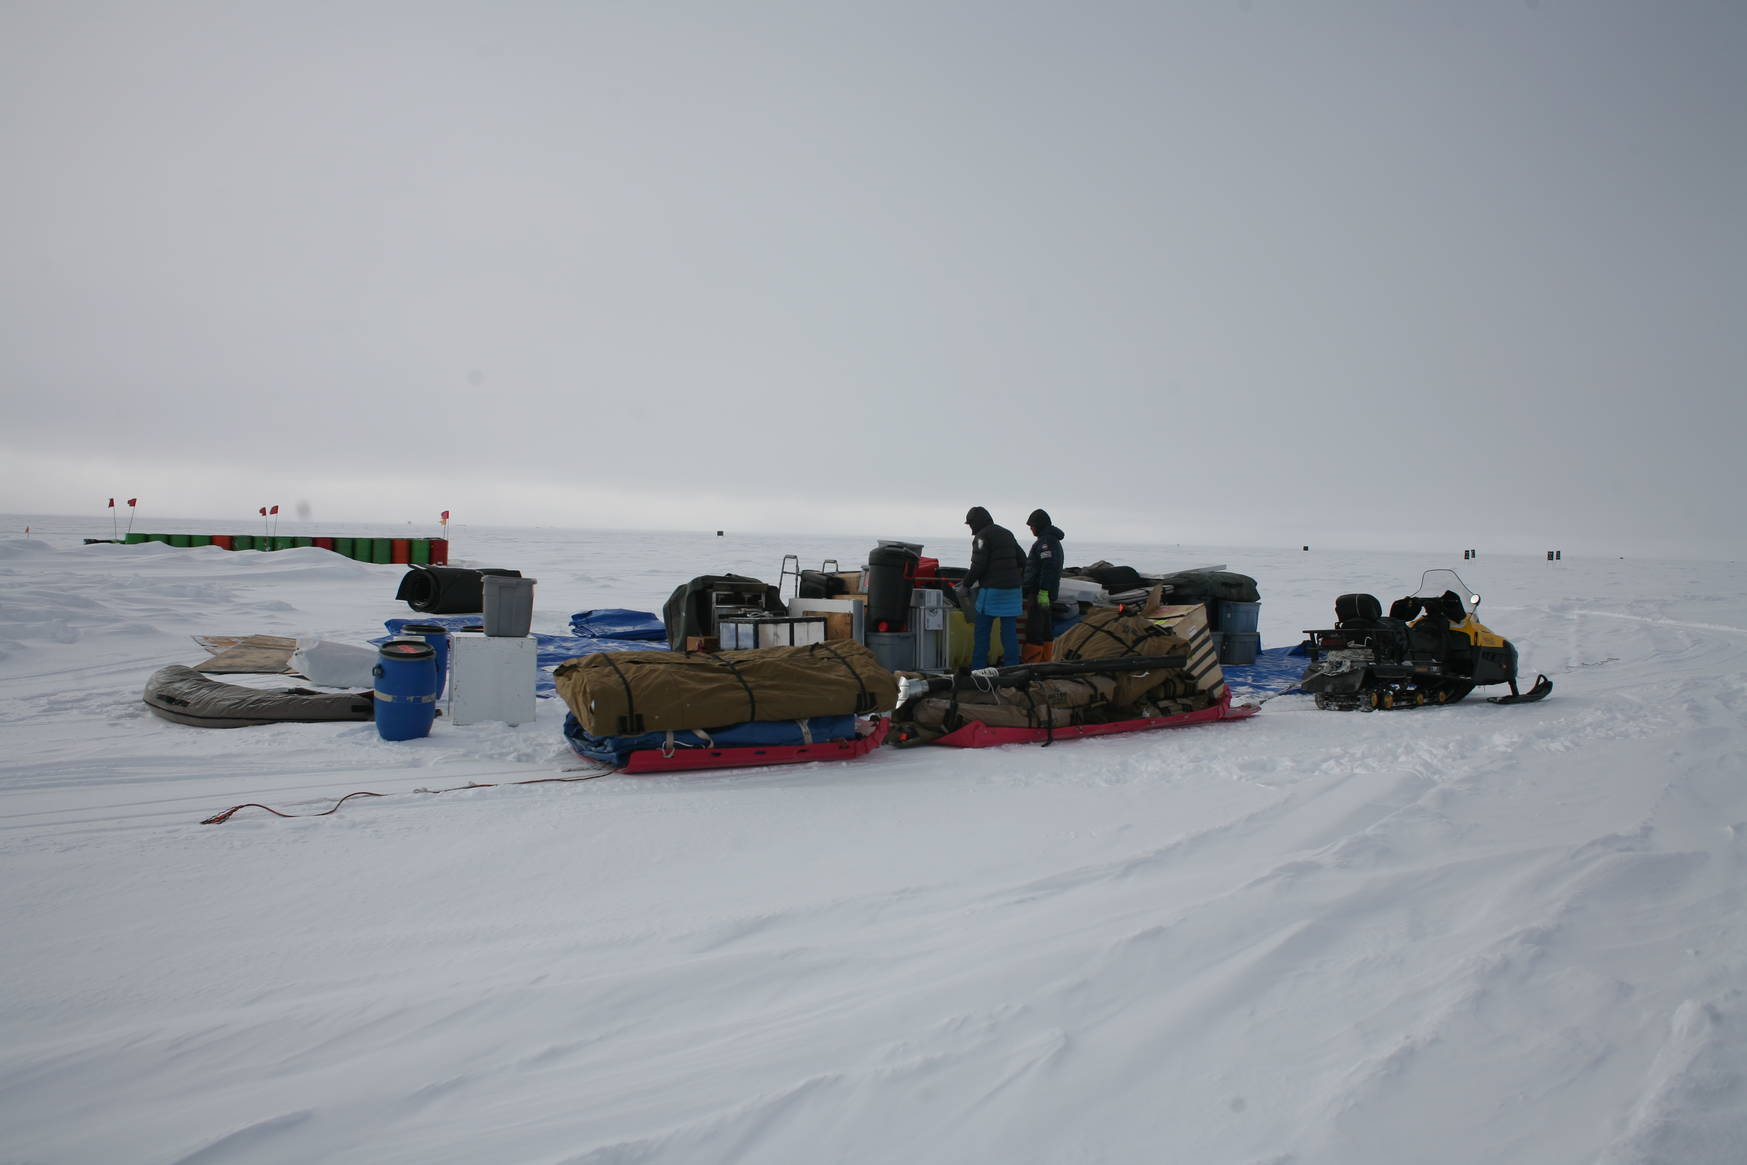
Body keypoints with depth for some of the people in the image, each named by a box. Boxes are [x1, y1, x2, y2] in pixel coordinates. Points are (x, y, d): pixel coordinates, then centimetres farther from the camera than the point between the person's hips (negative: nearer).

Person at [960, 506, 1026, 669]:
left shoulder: (982, 536, -7)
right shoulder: (1007, 533, 18)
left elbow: (978, 565, -14)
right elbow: (1021, 560, 19)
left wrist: (965, 584, -3)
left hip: (992, 590, -7)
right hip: (1013, 589, 7)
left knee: (982, 631, 1)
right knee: (1009, 631, 8)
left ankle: (978, 667, 1)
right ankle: (1012, 668, 7)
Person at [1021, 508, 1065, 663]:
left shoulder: (1045, 541, -13)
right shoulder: (1054, 540, 21)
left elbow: (1048, 567, -23)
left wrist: (1043, 591, -26)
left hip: (1039, 592, -11)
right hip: (1047, 593, 11)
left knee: (1034, 630, -12)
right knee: (1046, 629, 13)